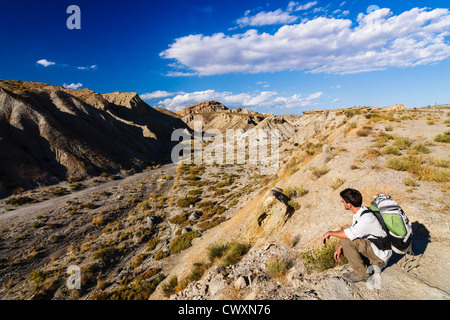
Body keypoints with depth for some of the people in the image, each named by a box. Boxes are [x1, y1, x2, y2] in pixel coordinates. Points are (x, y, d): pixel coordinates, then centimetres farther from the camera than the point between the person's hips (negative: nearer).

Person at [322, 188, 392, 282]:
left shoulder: (367, 218, -30)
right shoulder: (358, 213, -1)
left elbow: (350, 234, -37)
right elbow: (353, 233, 7)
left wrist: (330, 233, -21)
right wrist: (340, 247, -1)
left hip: (382, 253, -9)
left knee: (347, 240, -25)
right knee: (341, 246, 8)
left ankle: (362, 274, -8)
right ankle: (375, 263, 9)